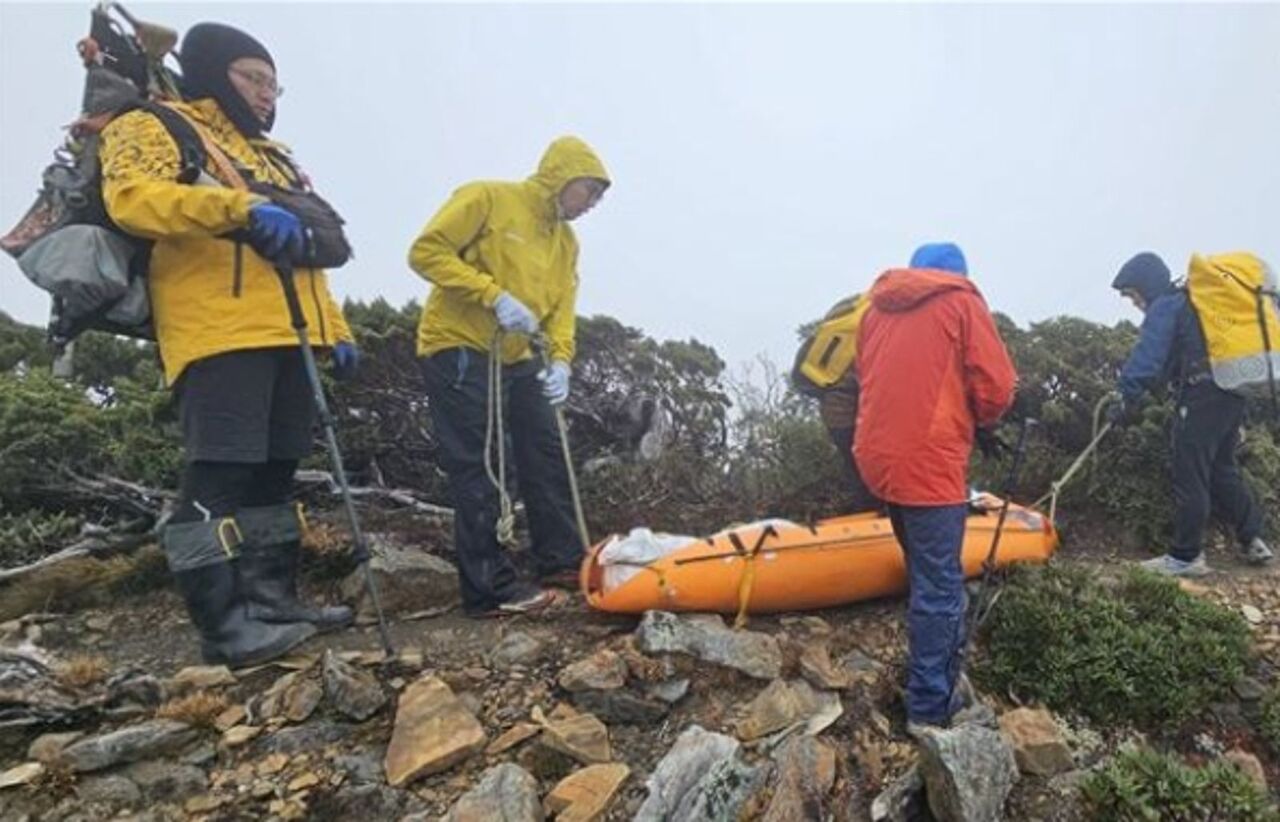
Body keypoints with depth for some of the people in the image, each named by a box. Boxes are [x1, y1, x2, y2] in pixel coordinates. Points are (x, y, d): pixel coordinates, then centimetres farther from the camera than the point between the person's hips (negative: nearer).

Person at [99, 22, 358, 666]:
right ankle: (223, 620, -7)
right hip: (218, 335, -8)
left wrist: (335, 329, 18)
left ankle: (272, 599, 15)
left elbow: (305, 253, 28)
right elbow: (132, 199, -14)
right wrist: (240, 207, -27)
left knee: (273, 471, 8)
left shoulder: (272, 155, 30)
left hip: (288, 335, 8)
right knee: (219, 474, -11)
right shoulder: (151, 128, 8)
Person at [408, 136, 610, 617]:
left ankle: (563, 560, 23)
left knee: (548, 456, 9)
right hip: (459, 350, -8)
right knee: (477, 472, -7)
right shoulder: (487, 199, -9)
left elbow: (561, 308, 5)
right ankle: (490, 590, 0)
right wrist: (494, 295, -24)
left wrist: (560, 360, -14)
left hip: (517, 359, 8)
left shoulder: (566, 242, 13)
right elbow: (426, 252, -16)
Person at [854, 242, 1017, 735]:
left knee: (930, 573, 22)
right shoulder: (961, 302, 0)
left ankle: (945, 679, 35)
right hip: (929, 464, -6)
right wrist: (981, 420, 15)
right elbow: (996, 387, -6)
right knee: (938, 586, 3)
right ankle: (930, 709, 11)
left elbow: (871, 377, 14)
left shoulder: (878, 307, 17)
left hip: (881, 459, 7)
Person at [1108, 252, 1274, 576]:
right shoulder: (1195, 302, 24)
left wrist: (1127, 399, -15)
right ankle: (1252, 540, 26)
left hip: (1201, 396, -9)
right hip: (1232, 394, 9)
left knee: (1190, 478, -4)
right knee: (1222, 470, 20)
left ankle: (1186, 556, 1)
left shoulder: (1165, 307, -5)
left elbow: (1147, 357, -17)